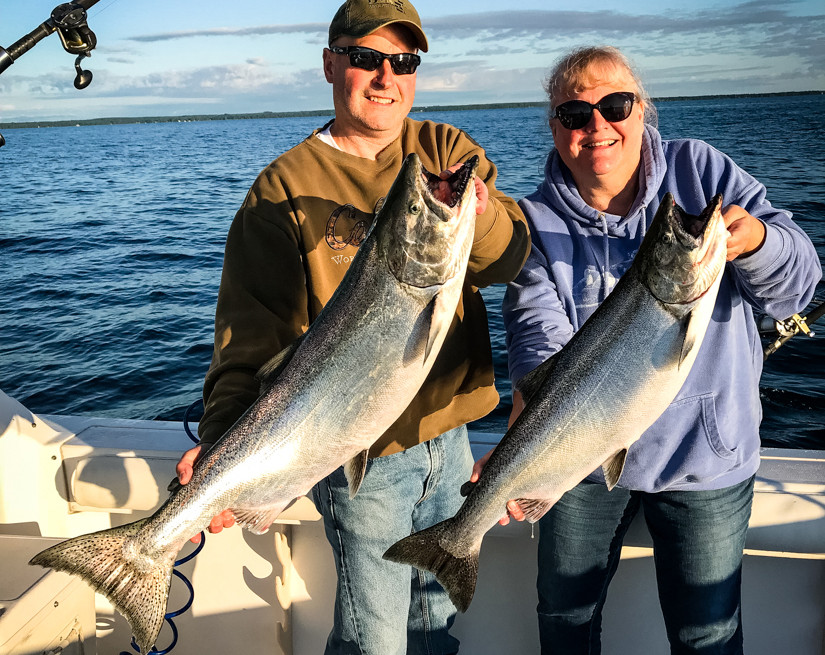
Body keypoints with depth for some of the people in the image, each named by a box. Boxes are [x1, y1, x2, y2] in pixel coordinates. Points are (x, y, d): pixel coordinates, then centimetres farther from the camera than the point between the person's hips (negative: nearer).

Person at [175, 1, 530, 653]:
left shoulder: (448, 151, 2)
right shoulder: (285, 187, -9)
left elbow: (511, 257, -12)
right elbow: (253, 332, -14)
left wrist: (477, 215, -34)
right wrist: (223, 440, -29)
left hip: (450, 434, 5)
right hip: (363, 454, -4)